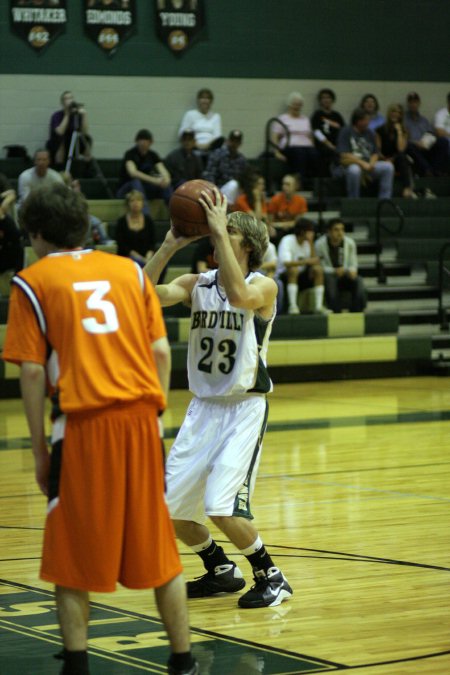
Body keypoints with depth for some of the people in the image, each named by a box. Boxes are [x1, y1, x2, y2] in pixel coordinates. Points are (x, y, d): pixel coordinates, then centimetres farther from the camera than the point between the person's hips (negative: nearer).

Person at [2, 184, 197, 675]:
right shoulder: (129, 270, 14)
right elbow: (161, 351, 8)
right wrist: (153, 417, 15)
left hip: (83, 422, -3)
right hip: (141, 416, 3)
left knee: (72, 555, 8)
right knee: (157, 548, 12)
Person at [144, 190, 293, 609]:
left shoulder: (263, 286, -10)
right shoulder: (197, 284, 5)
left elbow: (239, 296, -34)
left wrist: (220, 233, -31)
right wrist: (170, 245, -18)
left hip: (245, 408, -6)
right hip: (203, 406, 6)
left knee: (221, 506, -19)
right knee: (168, 506, 6)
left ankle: (271, 578, 2)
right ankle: (221, 572, 28)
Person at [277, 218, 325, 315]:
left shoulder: (307, 242, 3)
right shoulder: (287, 240, -17)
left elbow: (315, 261, -9)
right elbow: (286, 263, -31)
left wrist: (311, 244, -14)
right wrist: (306, 261, -32)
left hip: (300, 277, 6)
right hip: (285, 276, -6)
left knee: (318, 270, -18)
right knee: (294, 269, -36)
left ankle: (318, 306, -22)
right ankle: (292, 306, -38)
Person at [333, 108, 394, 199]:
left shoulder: (369, 133, 15)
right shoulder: (345, 132, -3)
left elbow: (375, 153, 12)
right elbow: (344, 155, -12)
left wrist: (371, 164, -11)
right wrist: (363, 164, -18)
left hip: (368, 165, 6)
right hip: (349, 164, -6)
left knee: (388, 166, -17)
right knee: (354, 170, -41)